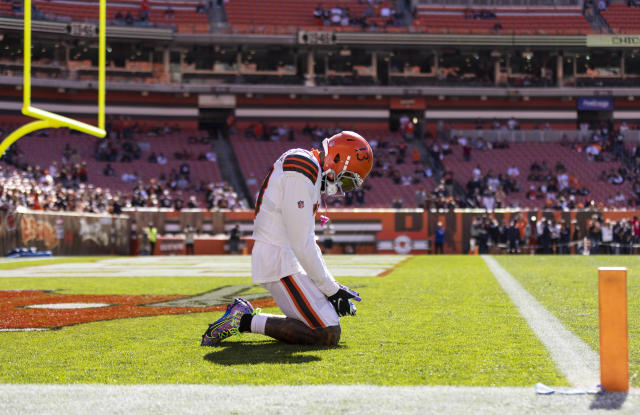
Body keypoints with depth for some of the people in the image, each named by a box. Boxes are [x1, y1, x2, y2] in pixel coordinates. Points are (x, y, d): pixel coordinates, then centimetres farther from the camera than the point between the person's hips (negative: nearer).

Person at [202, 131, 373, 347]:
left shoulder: (307, 167, 15)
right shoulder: (301, 174, -18)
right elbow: (302, 244, -20)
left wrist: (331, 286, 16)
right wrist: (332, 290, -12)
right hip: (279, 262, -11)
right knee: (328, 335, -14)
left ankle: (242, 314, 13)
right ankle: (246, 322, -10)